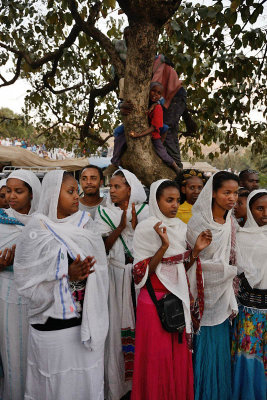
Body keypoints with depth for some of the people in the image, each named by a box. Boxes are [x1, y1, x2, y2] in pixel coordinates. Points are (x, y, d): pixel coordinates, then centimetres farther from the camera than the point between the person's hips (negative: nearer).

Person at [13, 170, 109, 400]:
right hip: (54, 327, -3)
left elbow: (98, 267, 7)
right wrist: (67, 276, -22)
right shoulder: (36, 233, -8)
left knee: (89, 381, 13)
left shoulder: (84, 225, 4)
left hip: (88, 322, 4)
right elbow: (28, 282, -11)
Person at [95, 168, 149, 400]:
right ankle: (119, 381, 21)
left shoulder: (145, 212, 4)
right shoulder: (104, 213, 4)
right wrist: (120, 227, -13)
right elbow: (102, 247, -3)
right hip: (116, 274, 0)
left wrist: (136, 226, -14)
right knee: (118, 322, 3)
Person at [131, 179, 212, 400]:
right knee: (157, 356, 4)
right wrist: (164, 246, -25)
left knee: (180, 353, 13)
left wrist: (196, 249, -5)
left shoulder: (181, 227, 7)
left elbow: (182, 266, 12)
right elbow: (142, 272, -15)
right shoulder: (146, 228, -11)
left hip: (179, 297, 6)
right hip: (155, 300, -5)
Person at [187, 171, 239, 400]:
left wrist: (232, 302, 6)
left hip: (222, 299, 5)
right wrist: (227, 270, -12)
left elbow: (230, 262, 10)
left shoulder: (230, 224, 4)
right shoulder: (198, 222, -14)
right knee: (203, 349, 5)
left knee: (220, 349, 15)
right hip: (203, 294, -5)